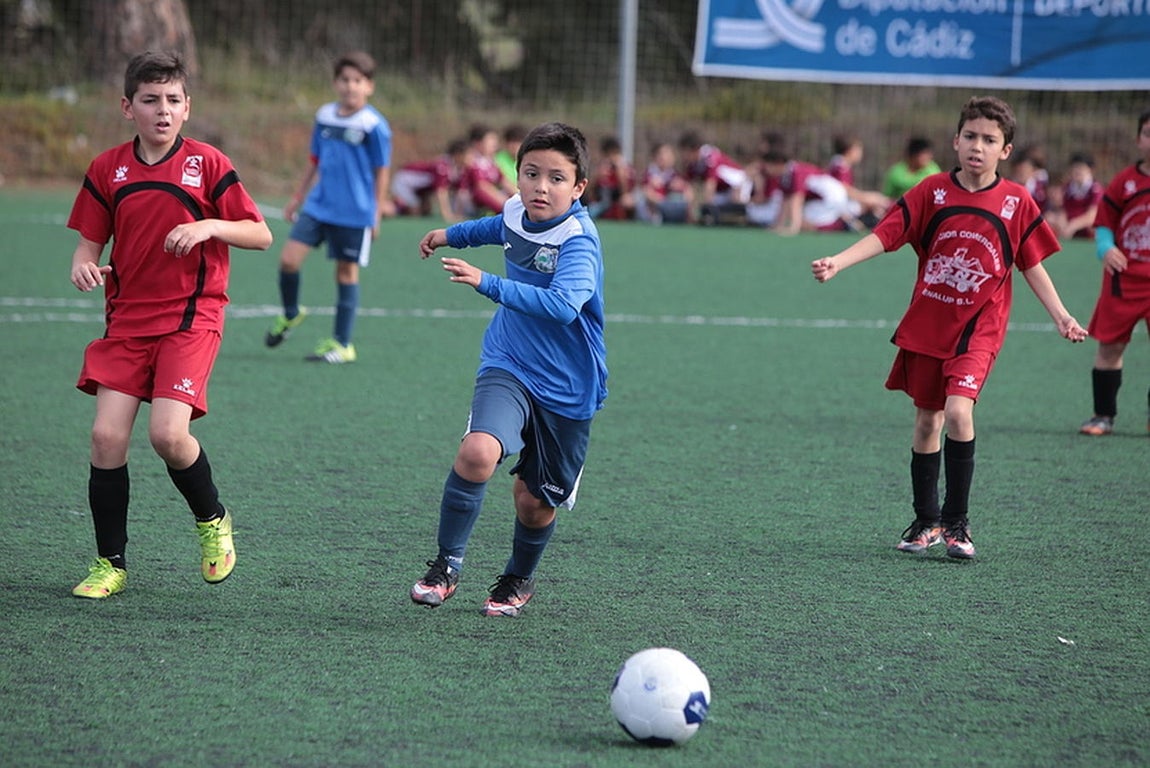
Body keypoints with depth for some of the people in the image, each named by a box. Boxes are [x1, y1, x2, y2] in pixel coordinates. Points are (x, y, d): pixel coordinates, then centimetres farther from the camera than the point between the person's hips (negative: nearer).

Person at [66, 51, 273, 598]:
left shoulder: (207, 164, -3)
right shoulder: (107, 169, 5)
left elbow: (261, 235, 0)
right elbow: (90, 240, 12)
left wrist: (208, 226, -17)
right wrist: (83, 264, -11)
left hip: (190, 318, -3)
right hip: (127, 318, 3)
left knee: (167, 433, -19)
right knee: (107, 435, -8)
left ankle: (212, 521, 12)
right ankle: (110, 564, 6)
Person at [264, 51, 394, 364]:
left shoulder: (374, 126, -9)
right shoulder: (324, 116, 6)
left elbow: (381, 171, -3)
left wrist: (377, 213, -4)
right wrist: (298, 197, 20)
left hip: (355, 213, -4)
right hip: (318, 206, 4)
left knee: (347, 272, 4)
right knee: (289, 258, -5)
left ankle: (342, 343, 14)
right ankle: (290, 314, 22)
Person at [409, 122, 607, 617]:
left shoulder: (578, 242, -23)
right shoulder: (517, 213, -3)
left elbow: (562, 305, -42)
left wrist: (487, 283, -45)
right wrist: (453, 234, 37)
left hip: (567, 388, -3)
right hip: (508, 368, 3)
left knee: (535, 500, 10)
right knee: (477, 453, -26)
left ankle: (519, 579, 41)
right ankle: (446, 565, -10)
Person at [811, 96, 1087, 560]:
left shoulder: (1016, 203, -3)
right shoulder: (932, 192, -3)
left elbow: (1033, 265, 5)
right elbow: (885, 235, -4)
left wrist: (1060, 316, -2)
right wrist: (838, 262, -16)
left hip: (979, 327, -2)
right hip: (926, 324, 2)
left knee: (958, 410, -21)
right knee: (927, 421, 10)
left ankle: (956, 523, -9)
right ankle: (926, 522, 27)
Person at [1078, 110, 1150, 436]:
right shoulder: (1123, 183, -1)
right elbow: (1104, 224, 6)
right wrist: (1105, 248, -12)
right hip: (1123, 279, 1)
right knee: (1110, 346, 4)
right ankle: (1104, 415, 15)